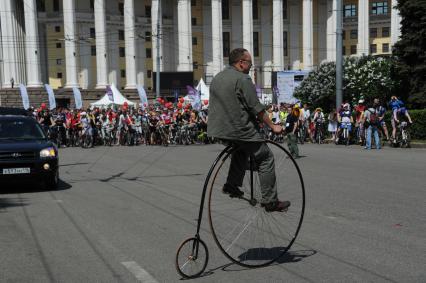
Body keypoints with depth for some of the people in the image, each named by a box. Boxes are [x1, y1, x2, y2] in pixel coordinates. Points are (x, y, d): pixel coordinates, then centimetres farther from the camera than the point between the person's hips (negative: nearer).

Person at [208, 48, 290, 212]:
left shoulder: (217, 78, 15)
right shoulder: (242, 79, -12)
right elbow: (257, 108, -13)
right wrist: (272, 126, -5)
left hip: (219, 130, 9)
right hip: (239, 130, -9)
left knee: (241, 149, 32)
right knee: (266, 158, 2)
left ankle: (232, 185, 24)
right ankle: (270, 201, 2)